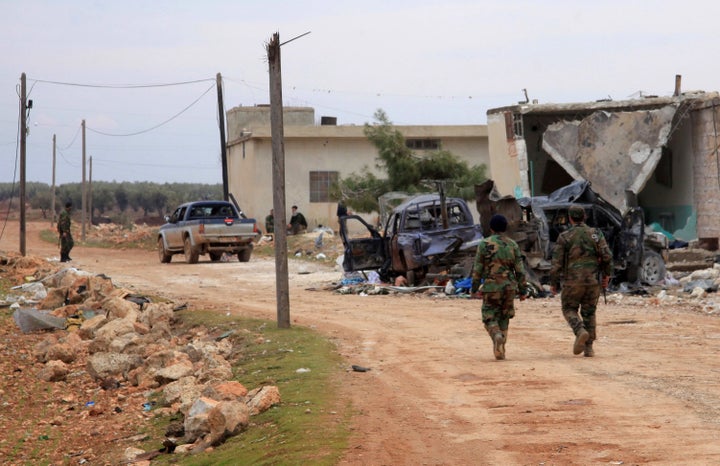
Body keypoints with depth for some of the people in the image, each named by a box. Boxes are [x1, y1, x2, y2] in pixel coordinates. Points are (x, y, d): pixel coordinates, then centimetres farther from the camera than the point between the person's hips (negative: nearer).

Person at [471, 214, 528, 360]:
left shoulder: (484, 244, -6)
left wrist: (474, 288, 5)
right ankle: (500, 349, 11)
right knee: (503, 318, 16)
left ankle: (497, 337, -25)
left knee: (490, 319, 5)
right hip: (509, 287, 3)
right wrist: (522, 290, 6)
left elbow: (477, 269, -4)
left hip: (491, 288, -3)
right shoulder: (513, 245, 3)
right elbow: (520, 270, 1)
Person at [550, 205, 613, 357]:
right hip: (592, 281, 3)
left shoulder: (564, 237, -4)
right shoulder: (596, 234, 3)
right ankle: (588, 347, 9)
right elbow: (607, 256, -5)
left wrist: (554, 282, 4)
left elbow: (557, 262, -5)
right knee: (589, 312, 13)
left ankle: (581, 332, -15)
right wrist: (606, 275, 7)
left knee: (569, 309, 13)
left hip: (572, 281, -3)